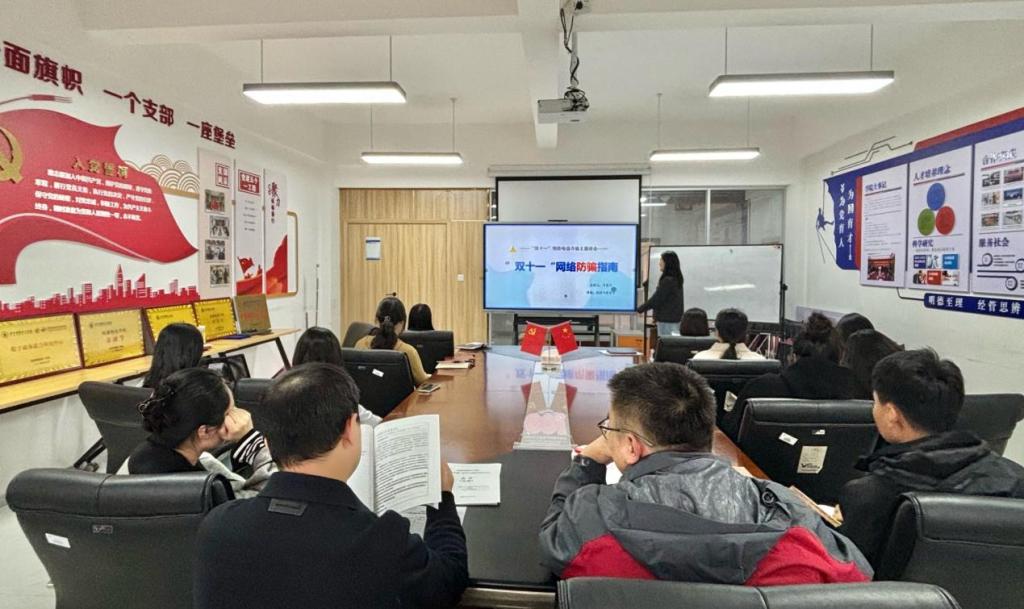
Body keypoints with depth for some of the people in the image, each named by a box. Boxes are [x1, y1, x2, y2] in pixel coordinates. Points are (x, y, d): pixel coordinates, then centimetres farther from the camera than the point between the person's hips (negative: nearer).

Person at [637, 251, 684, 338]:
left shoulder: (668, 281, -17)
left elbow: (656, 299, -16)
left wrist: (639, 309, -8)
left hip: (666, 320, -9)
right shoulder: (677, 279, 11)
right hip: (675, 318, 9)